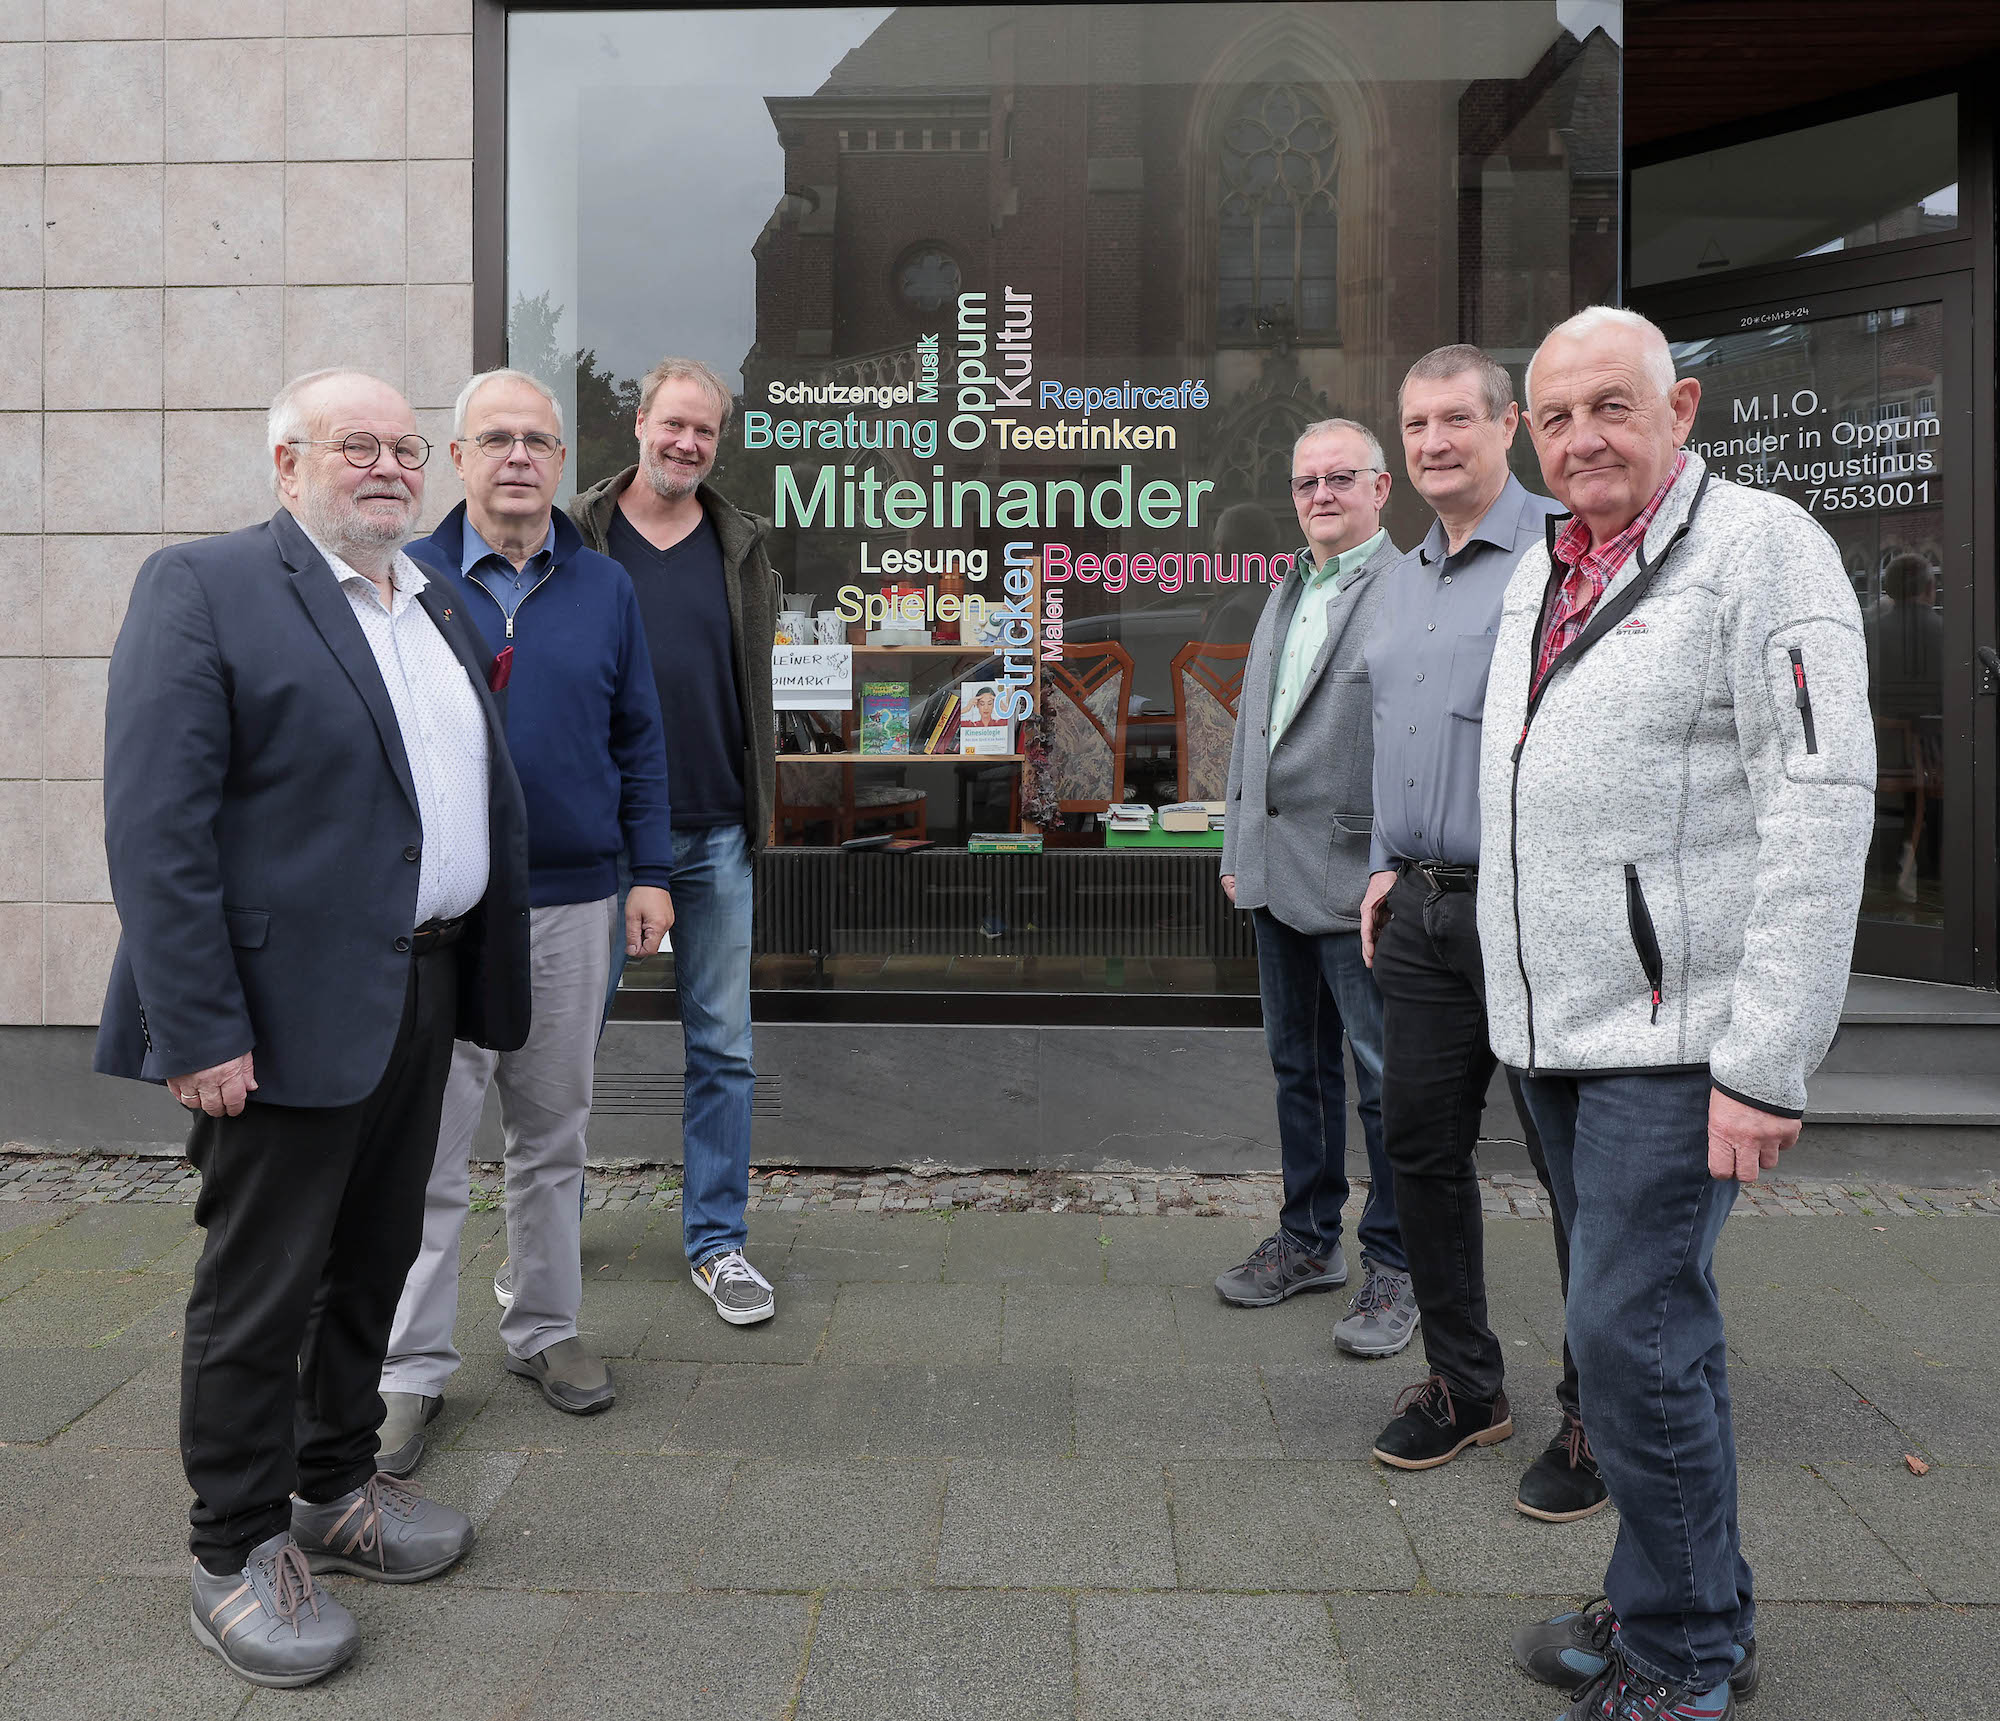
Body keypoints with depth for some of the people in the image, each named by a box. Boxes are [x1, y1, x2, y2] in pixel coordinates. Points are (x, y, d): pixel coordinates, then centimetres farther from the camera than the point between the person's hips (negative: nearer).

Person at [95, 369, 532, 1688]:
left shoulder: (439, 608, 14)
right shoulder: (204, 586, -9)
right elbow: (155, 825, -16)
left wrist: (482, 981, 10)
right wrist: (199, 1027, -21)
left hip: (422, 997, 8)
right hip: (289, 1010, -7)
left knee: (374, 1263, 19)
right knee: (260, 1291, 5)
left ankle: (338, 1492, 37)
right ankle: (242, 1557, 23)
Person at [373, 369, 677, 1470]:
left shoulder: (604, 588, 8)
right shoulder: (406, 581, 1)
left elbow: (639, 741, 10)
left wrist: (650, 872, 5)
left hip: (574, 903, 3)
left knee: (552, 1136, 14)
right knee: (427, 1151, 1)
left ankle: (544, 1328, 29)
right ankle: (410, 1369, 14)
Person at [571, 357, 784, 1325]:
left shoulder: (742, 547, 9)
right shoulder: (575, 537, 1)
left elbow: (756, 689, 12)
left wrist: (761, 810, 7)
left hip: (714, 839, 2)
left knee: (722, 1048, 6)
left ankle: (716, 1241, 19)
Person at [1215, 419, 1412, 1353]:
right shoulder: (1286, 594, 16)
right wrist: (1238, 849, 17)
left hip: (1360, 881, -8)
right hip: (1278, 880, 8)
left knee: (1385, 1081, 2)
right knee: (1299, 1067, 17)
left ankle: (1395, 1267, 17)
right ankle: (1309, 1239, 32)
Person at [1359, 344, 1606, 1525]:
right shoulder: (1405, 579, 17)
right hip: (1424, 909, 8)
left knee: (1577, 1165, 2)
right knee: (1422, 1148, 12)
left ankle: (1599, 1425, 19)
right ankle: (1465, 1385, 29)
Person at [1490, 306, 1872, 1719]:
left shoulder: (1762, 550, -10)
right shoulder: (1539, 576, 14)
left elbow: (1821, 813, -17)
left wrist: (1767, 1061, -20)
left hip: (1677, 1034, -7)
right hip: (1552, 1023, 8)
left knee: (1632, 1326, -6)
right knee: (1652, 1313, 16)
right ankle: (1693, 1604, 31)